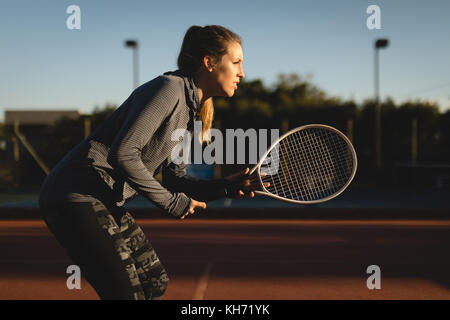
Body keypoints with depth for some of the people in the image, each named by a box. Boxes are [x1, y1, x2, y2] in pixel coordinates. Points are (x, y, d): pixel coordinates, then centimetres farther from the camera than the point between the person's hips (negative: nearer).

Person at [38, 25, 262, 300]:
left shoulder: (191, 108, 12)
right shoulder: (168, 88, -17)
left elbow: (174, 179, 11)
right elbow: (123, 154, -25)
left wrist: (227, 186, -2)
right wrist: (170, 201, -16)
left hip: (106, 201, 10)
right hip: (75, 197, -10)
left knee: (155, 281, 14)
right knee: (127, 292, -13)